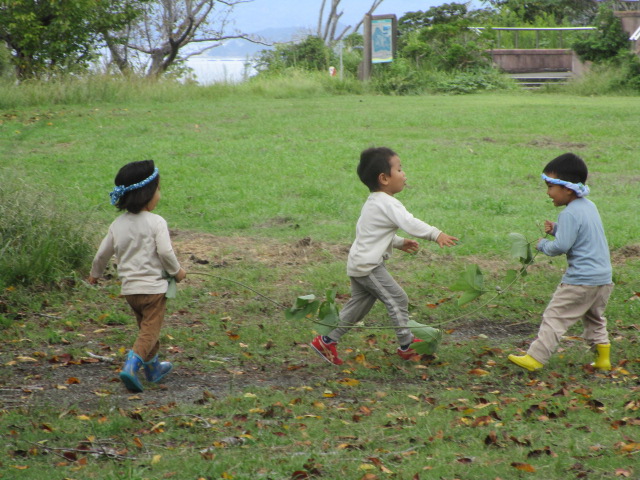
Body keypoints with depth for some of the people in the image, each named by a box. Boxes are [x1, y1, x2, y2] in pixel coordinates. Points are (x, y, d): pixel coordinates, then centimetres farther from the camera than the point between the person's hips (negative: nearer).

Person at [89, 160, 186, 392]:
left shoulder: (118, 224, 6)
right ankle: (131, 365, -23)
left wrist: (95, 274, 30)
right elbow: (165, 252, -20)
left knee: (146, 327, 23)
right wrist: (177, 271, -1)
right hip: (153, 286, -6)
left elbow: (103, 253, 13)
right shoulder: (156, 222, -13)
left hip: (129, 288, 6)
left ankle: (153, 366, 34)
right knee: (150, 330, -4)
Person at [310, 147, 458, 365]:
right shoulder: (388, 204, -17)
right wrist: (436, 234, -34)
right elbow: (409, 223, -30)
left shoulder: (372, 202, 16)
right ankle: (406, 345, 5)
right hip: (369, 266, -10)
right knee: (398, 299, -3)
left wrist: (399, 243, 25)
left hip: (357, 264, 10)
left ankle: (326, 341, 19)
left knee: (358, 305, 16)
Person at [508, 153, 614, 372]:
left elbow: (561, 246, -20)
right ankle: (602, 358, 21)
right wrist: (555, 229, 8)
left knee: (555, 317, -3)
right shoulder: (589, 206, 11)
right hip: (603, 277, 9)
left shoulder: (570, 214, -17)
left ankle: (535, 358, -2)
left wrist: (543, 245, -2)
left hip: (581, 280, -9)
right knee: (595, 319, 23)